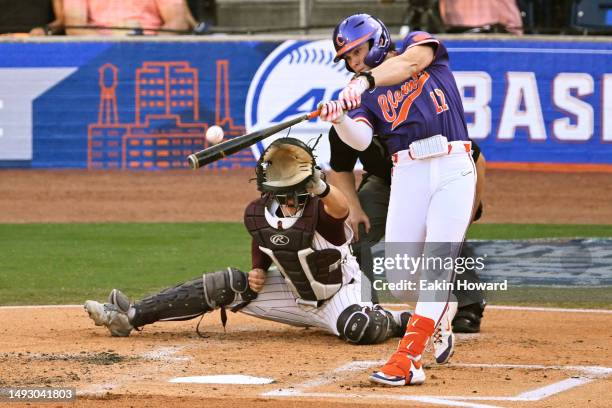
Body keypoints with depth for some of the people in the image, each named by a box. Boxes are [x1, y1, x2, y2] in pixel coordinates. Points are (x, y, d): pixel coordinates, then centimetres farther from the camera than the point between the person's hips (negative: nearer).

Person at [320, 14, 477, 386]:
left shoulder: (420, 43, 9)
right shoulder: (364, 94, 14)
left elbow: (410, 61, -17)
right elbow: (360, 140, -6)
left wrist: (365, 81, -32)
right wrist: (339, 119, -28)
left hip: (453, 166, -4)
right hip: (408, 172, 4)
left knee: (438, 263, -15)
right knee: (398, 276, -5)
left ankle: (407, 360, -20)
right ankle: (440, 313, 25)